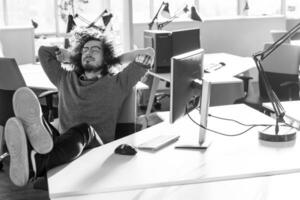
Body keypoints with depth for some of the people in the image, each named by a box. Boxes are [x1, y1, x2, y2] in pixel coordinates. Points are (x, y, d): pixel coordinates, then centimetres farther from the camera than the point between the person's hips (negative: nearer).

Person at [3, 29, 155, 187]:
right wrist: (73, 56, 40)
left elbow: (148, 53, 19)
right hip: (64, 145, 3)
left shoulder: (116, 83, 20)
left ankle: (34, 164, -69)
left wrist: (115, 59, 29)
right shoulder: (66, 80, 30)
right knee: (49, 134, -33)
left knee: (84, 130, -38)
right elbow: (44, 51, 45)